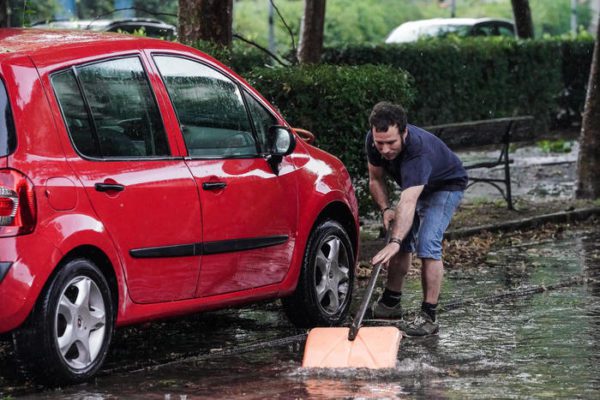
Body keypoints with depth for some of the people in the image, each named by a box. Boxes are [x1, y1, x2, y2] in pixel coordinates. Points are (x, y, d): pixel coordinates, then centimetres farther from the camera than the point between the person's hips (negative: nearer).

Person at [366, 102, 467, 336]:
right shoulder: (374, 142, -24)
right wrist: (386, 208, -22)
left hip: (446, 187, -7)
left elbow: (408, 202, -56)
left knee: (427, 244, -23)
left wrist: (394, 242, -66)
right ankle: (391, 303, 31)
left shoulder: (418, 151, -45)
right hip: (414, 187, 7)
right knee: (402, 243, 13)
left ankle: (429, 317, -20)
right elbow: (376, 179, -6)